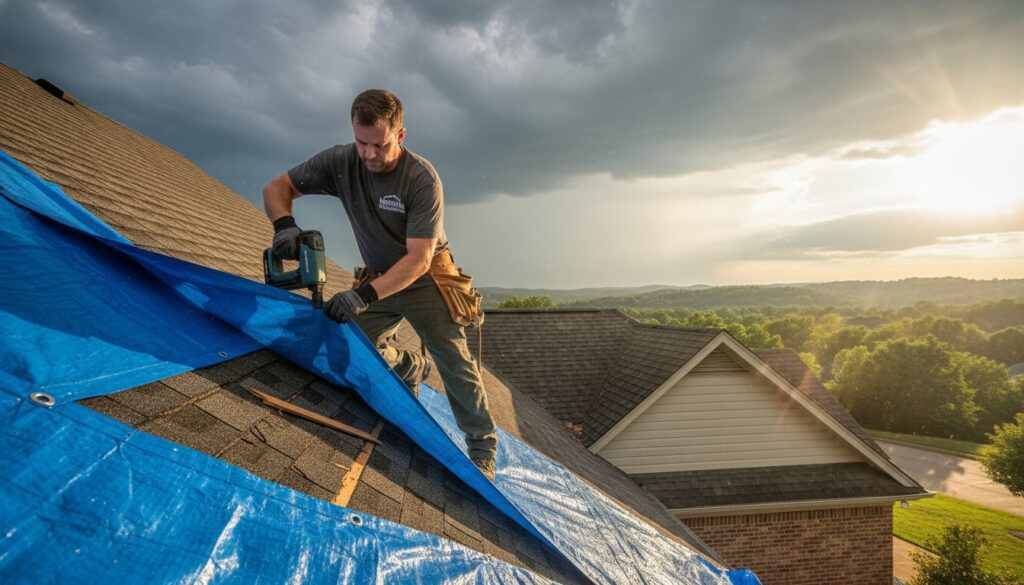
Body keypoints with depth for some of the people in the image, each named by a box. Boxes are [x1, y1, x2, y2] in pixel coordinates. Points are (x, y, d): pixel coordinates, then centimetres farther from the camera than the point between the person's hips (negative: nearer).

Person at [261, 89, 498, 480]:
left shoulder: (422, 179, -27)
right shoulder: (341, 162, -14)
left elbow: (418, 259, -30)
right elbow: (276, 189, -7)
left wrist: (365, 295, -39)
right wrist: (284, 225, -30)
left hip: (425, 278, -4)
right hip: (379, 278, 5)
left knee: (454, 363, -7)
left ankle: (482, 449, 12)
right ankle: (412, 369, 22)